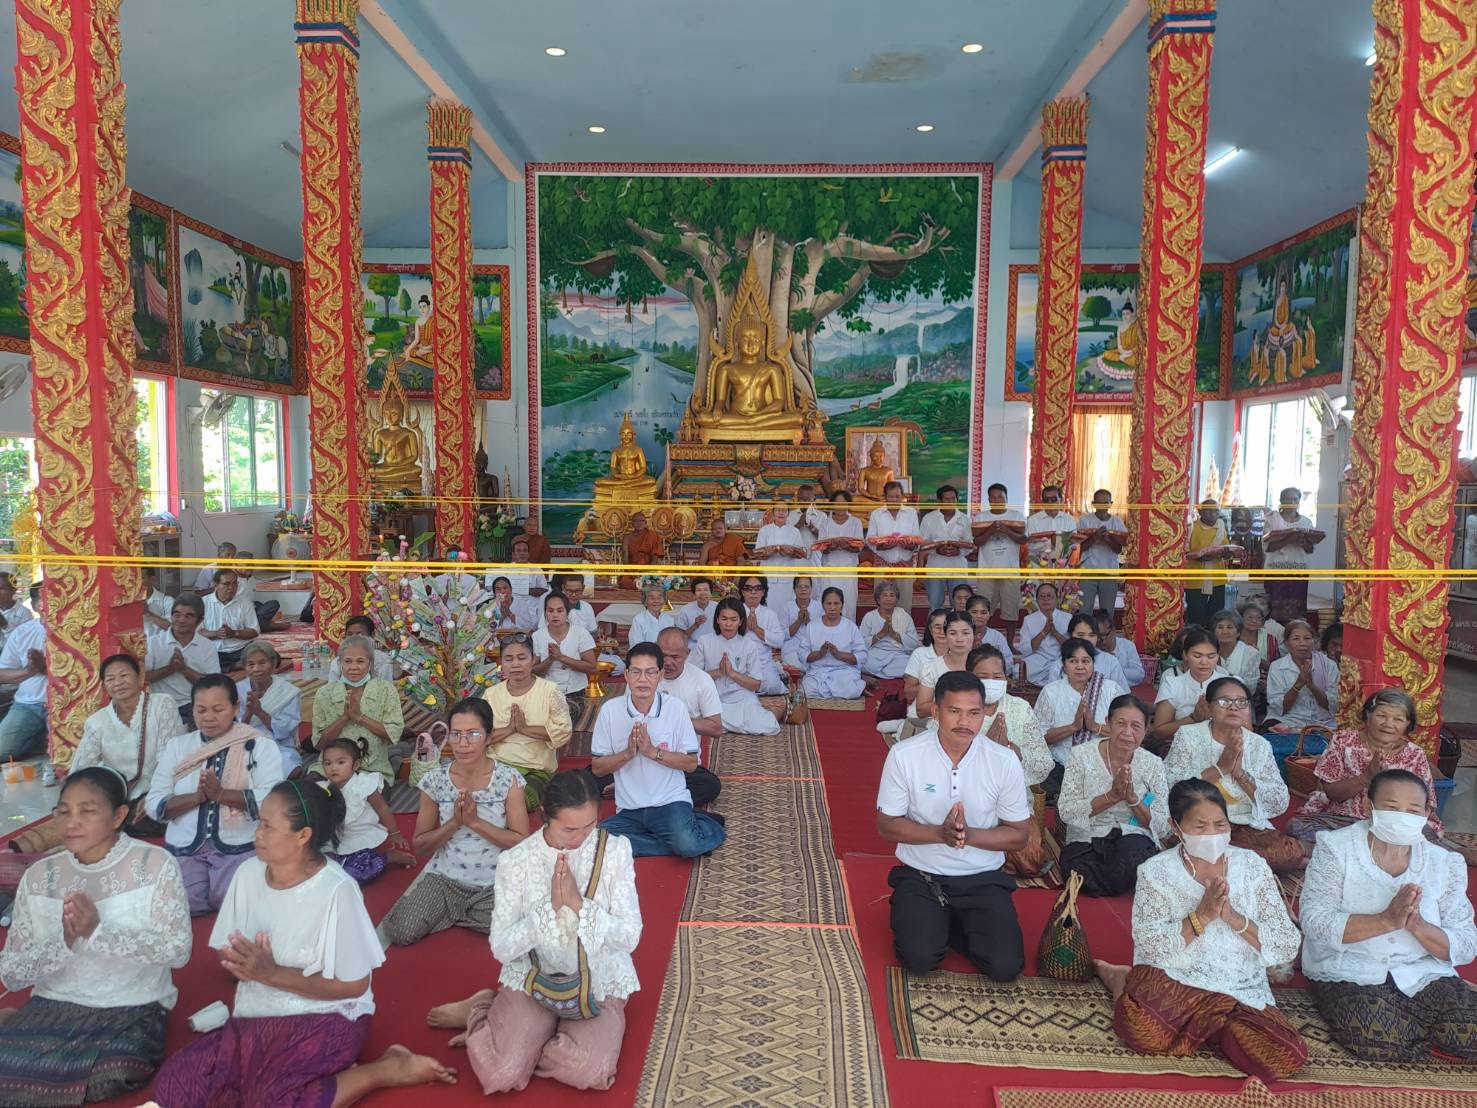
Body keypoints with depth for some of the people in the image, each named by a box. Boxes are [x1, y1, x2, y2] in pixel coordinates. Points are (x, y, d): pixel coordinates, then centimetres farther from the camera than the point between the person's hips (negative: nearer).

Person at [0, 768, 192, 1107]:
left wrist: (97, 932, -24)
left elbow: (178, 950, -16)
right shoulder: (39, 876, 3)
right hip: (53, 1006, 2)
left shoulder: (155, 864, -9)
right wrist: (64, 941, -19)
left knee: (114, 1073, -30)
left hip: (133, 1009, -1)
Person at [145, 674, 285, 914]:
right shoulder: (177, 746, 12)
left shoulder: (261, 746, 1)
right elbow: (154, 805, 4)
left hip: (239, 850, -3)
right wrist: (197, 797, -14)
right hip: (184, 850, 3)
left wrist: (221, 793, -21)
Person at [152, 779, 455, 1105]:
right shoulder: (248, 873, -2)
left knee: (271, 1098, -29)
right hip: (258, 1016, 7)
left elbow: (354, 985, -14)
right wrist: (241, 964, -17)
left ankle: (387, 1068, -7)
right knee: (173, 1085, -11)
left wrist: (273, 973, -18)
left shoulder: (336, 891, -21)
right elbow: (229, 954, 8)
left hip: (326, 1018, -7)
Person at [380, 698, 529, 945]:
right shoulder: (435, 781, -4)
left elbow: (523, 842, -10)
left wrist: (476, 822, -20)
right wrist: (454, 823, -16)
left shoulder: (509, 779, -9)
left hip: (496, 881, 0)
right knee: (400, 933, -21)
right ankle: (458, 914, 8)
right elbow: (420, 846, 2)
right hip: (445, 878, 1)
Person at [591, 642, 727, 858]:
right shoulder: (610, 709, -1)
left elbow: (691, 763, -1)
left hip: (671, 801, -3)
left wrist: (653, 751, -15)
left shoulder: (675, 707, -4)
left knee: (686, 845, -32)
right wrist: (628, 753, -14)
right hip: (629, 810, 3)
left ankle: (708, 825, 5)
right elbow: (597, 768, 3)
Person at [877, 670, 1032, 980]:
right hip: (921, 875, -1)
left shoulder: (1004, 761, -9)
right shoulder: (904, 755, -12)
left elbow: (1019, 835, -2)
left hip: (983, 878, 1)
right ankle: (933, 923, 12)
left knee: (1005, 966, -16)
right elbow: (886, 825, -6)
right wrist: (940, 833, -23)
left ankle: (951, 926, 13)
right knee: (919, 958, -22)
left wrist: (968, 834, -20)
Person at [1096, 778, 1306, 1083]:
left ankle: (1199, 1029, 3)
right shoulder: (1156, 871, -2)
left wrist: (1232, 916, -16)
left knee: (1288, 1057, -25)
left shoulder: (1252, 866, 4)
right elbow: (1149, 949, -10)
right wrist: (1202, 915, -20)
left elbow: (1287, 948, -1)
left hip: (1243, 994, 4)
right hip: (1173, 987, -3)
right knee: (1143, 1031, -34)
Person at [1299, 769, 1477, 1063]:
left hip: (1424, 976, 3)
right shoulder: (1335, 848, -4)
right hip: (1349, 973, -3)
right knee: (1378, 1038, -29)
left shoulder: (1445, 863, 8)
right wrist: (1387, 920, -24)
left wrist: (1418, 926, -19)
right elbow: (1314, 922, -14)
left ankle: (1409, 1028, 7)